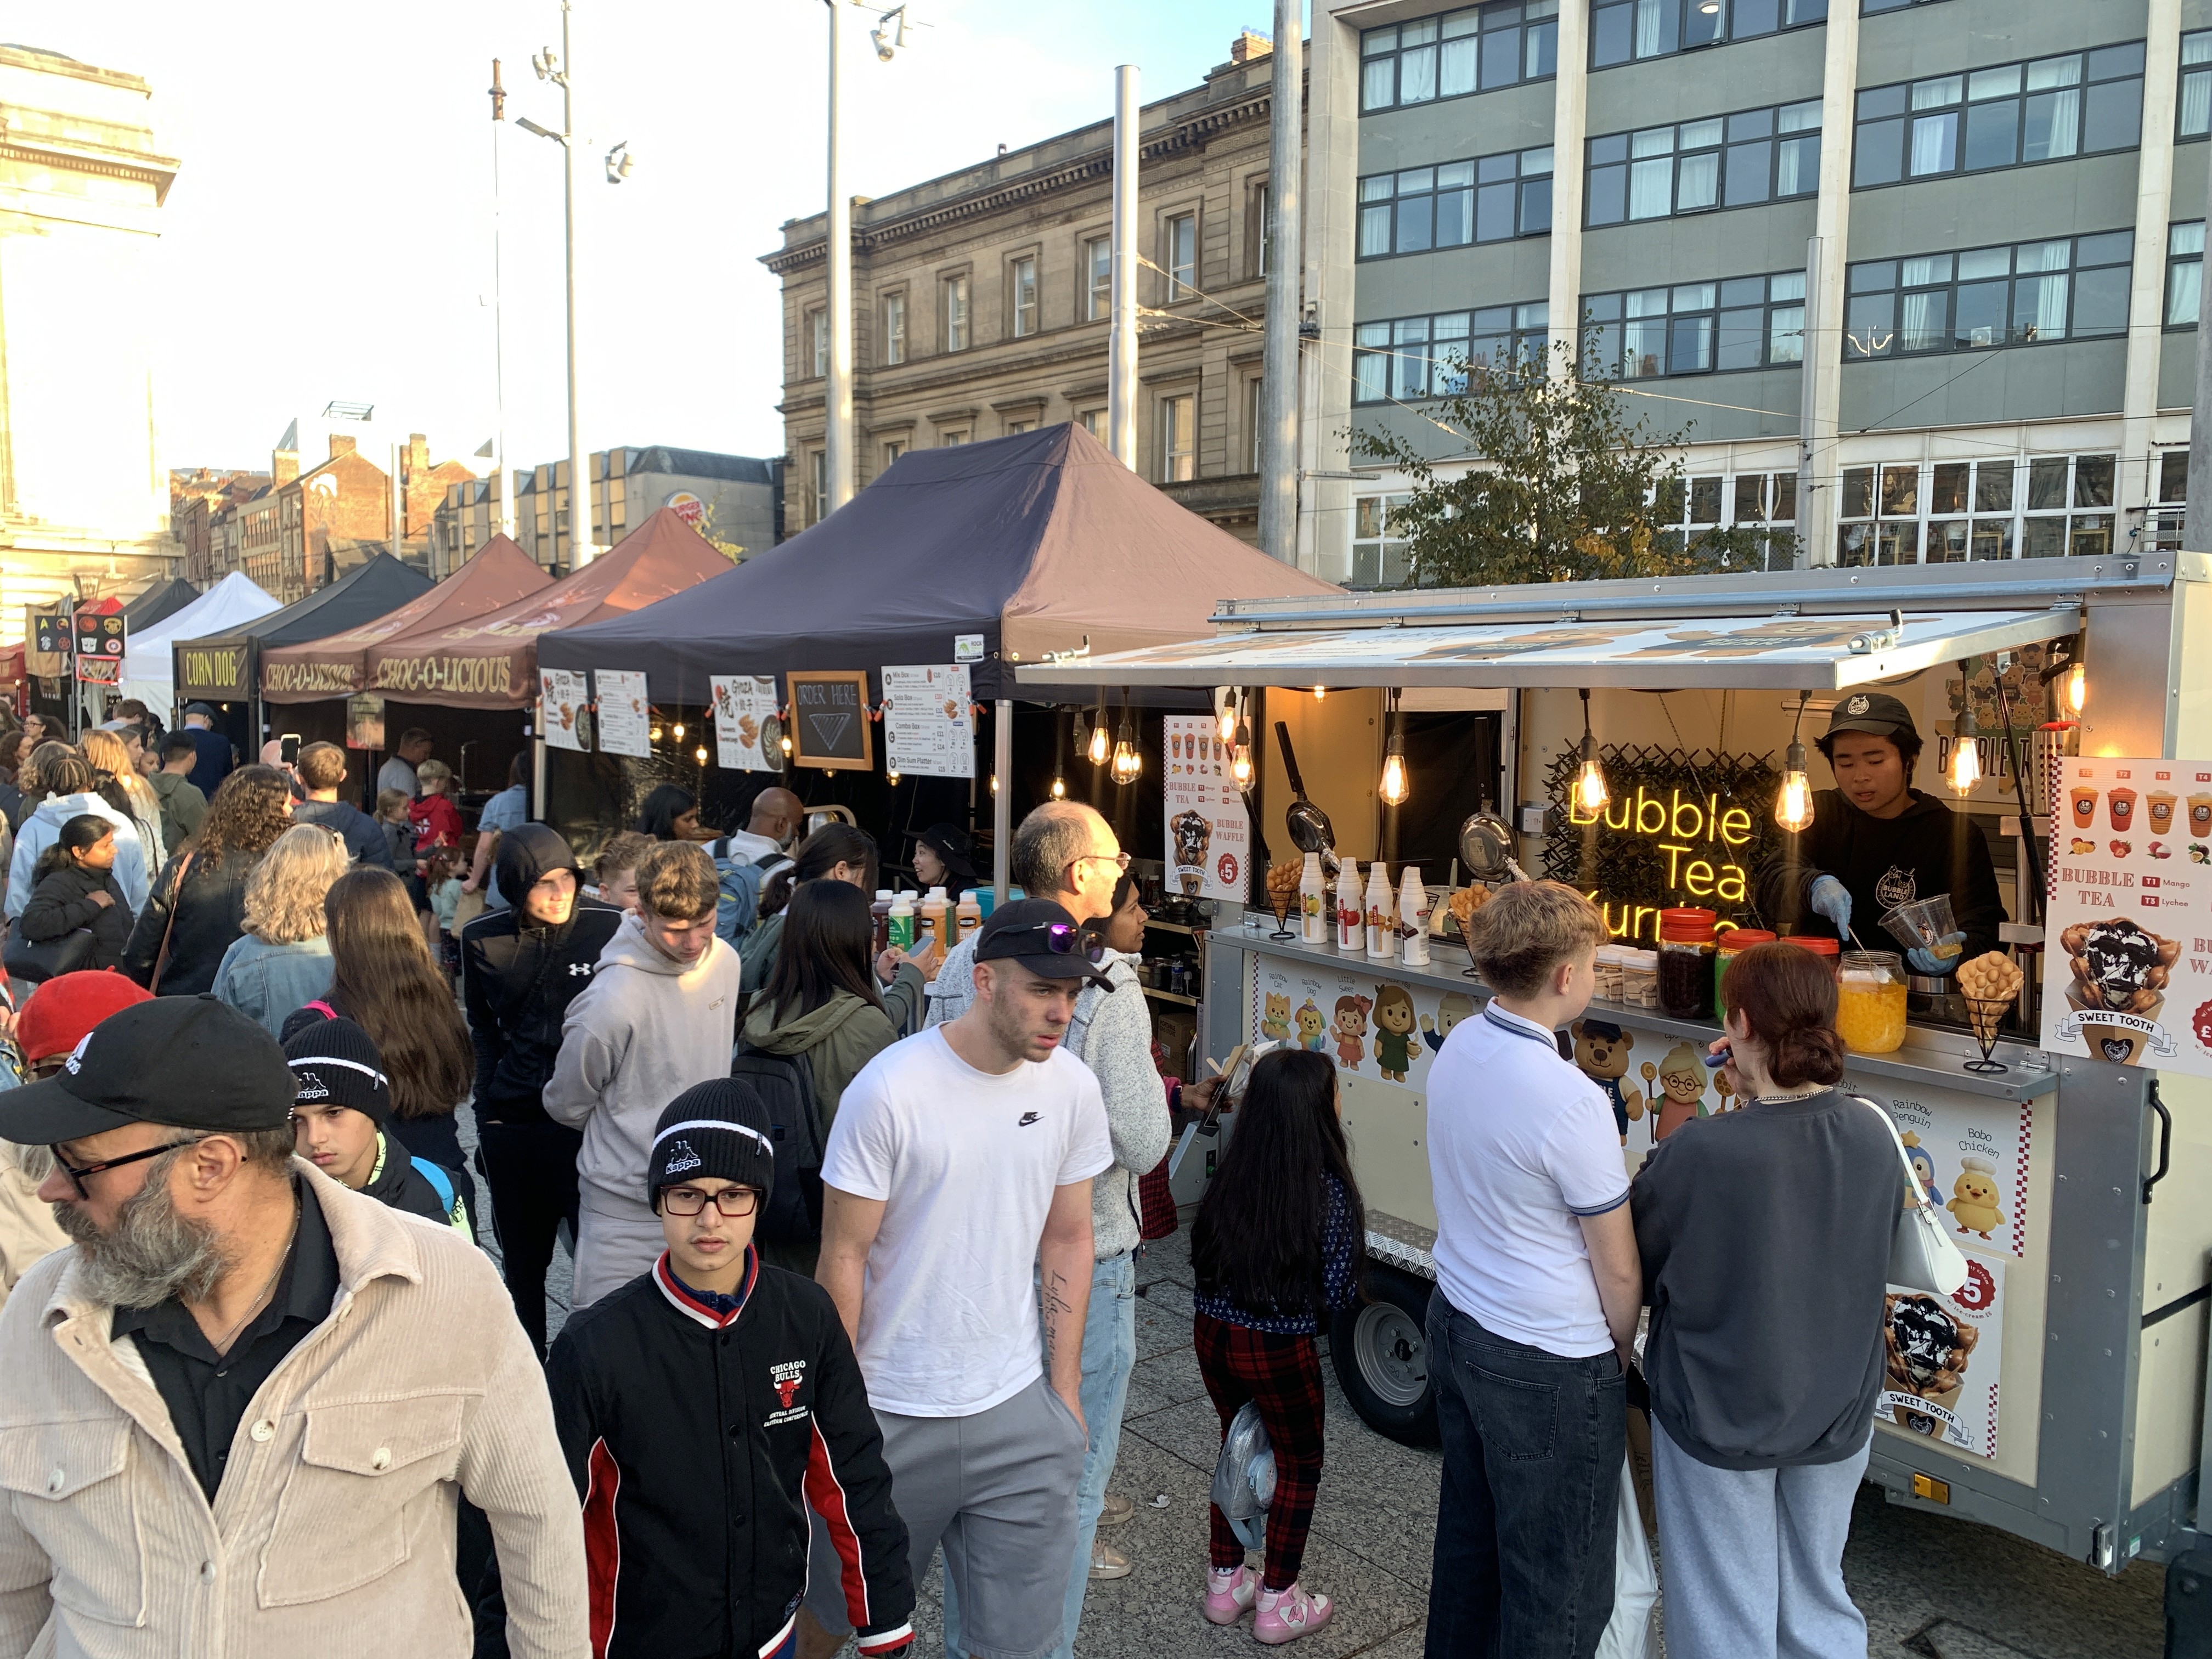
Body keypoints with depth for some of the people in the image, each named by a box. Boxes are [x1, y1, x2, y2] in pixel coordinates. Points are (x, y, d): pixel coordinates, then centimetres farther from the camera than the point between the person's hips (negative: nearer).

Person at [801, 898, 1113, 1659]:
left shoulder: (1073, 1088, -4)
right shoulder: (889, 1089, -18)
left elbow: (1067, 1240, 5)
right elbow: (844, 1257, -11)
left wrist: (1066, 1388, 6)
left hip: (1017, 1406, 3)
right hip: (892, 1412, -3)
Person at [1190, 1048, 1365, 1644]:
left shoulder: (1230, 1175, -4)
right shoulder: (1328, 1192, -19)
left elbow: (1202, 1255, 4)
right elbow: (1337, 1294, -13)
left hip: (1212, 1334, 5)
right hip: (1279, 1350, -5)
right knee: (1299, 1465, 18)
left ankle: (1226, 1582, 37)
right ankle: (1278, 1604, 27)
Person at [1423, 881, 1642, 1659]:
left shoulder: (1457, 1048, -4)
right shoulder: (1570, 1100, -26)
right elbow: (1619, 1271, -16)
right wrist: (1618, 1354, 3)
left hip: (1457, 1323, 8)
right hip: (1547, 1366, -8)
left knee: (1469, 1535, 24)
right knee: (1560, 1591, 9)